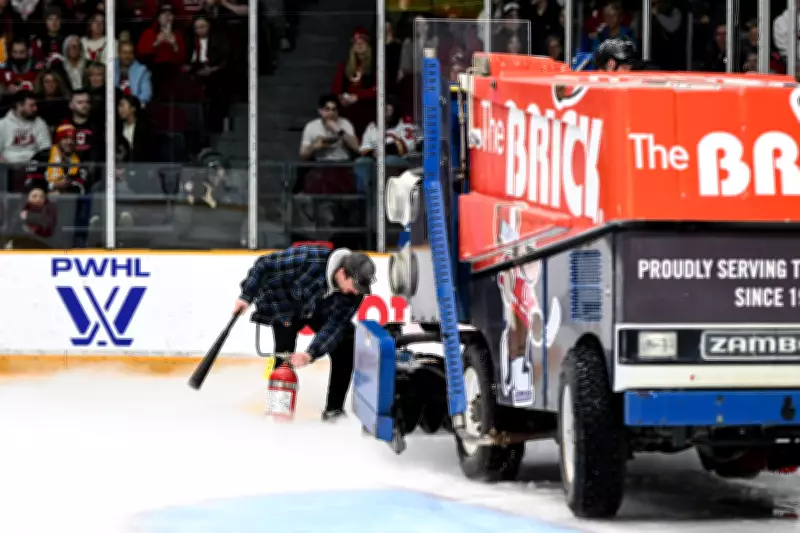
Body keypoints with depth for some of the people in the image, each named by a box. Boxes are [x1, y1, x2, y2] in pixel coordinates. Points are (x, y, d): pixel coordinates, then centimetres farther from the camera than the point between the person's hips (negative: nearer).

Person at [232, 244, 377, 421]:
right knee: (285, 354, -19)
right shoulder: (308, 259, -40)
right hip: (286, 305, -4)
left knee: (344, 347, -10)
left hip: (322, 312, 4)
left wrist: (311, 354, -39)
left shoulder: (354, 291, -27)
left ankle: (335, 406, 1)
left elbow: (335, 325, -27)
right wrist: (247, 296, -26)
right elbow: (265, 264, -28)